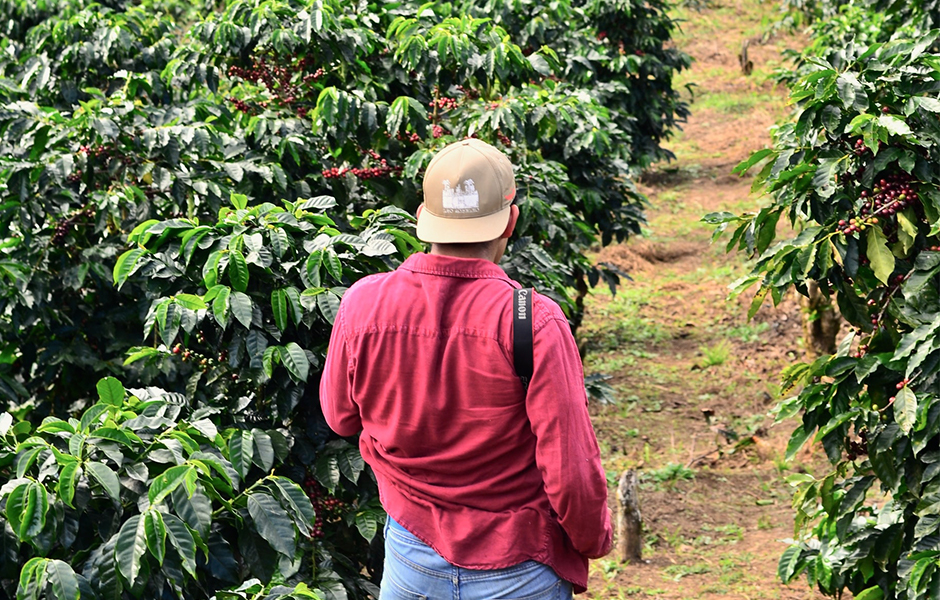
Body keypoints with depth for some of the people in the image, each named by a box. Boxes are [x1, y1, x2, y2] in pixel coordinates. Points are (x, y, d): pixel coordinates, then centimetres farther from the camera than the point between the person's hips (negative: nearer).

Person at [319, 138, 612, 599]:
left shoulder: (363, 305, -11)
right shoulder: (533, 320, -21)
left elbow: (340, 417, 7)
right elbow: (570, 471, -18)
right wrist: (594, 540, 0)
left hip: (412, 559, 3)